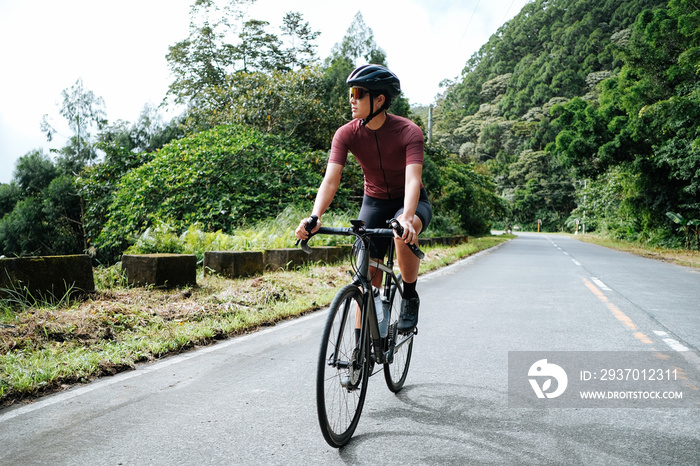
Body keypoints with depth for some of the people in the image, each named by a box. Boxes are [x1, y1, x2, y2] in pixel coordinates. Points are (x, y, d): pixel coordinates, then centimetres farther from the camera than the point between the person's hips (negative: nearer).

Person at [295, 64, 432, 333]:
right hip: (374, 202, 3)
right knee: (368, 278, -6)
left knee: (404, 232, -38)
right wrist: (314, 218, -42)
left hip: (411, 202, -2)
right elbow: (330, 180, -25)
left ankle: (410, 297, -11)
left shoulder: (408, 132, -23)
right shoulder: (346, 134, -16)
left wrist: (406, 218, -54)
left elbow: (413, 179, -35)